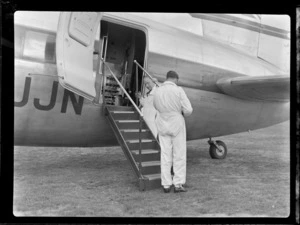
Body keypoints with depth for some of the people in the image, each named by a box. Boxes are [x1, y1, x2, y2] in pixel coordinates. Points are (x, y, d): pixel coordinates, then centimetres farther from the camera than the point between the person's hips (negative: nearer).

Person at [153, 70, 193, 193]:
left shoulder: (157, 91, 1)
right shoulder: (179, 90, -13)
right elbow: (188, 110, -14)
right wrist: (183, 113, 9)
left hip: (163, 126, 4)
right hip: (177, 125, -4)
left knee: (165, 155, 8)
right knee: (179, 155, 5)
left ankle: (166, 185, 8)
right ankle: (178, 184, 4)